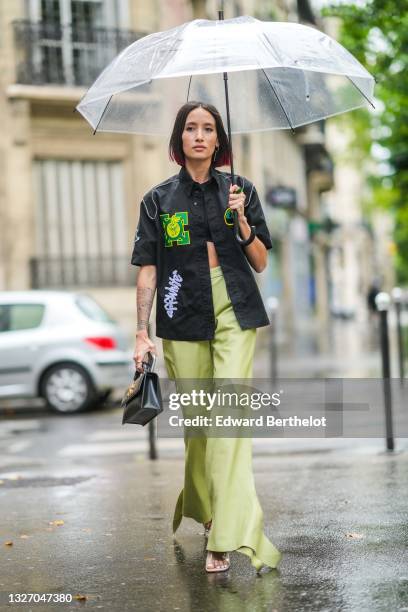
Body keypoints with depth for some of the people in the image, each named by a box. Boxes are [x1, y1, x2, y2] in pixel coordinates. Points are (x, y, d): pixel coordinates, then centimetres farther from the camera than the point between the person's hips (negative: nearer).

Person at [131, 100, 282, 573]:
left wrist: (241, 220, -9)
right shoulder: (159, 199, 7)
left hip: (234, 318, -1)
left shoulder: (240, 190, 8)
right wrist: (141, 332, -3)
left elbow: (261, 263, 8)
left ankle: (226, 535, -16)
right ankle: (202, 505, 29)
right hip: (182, 321, 1)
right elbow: (148, 269, 4)